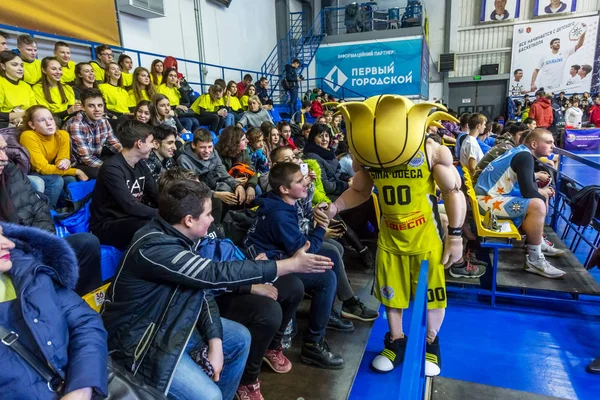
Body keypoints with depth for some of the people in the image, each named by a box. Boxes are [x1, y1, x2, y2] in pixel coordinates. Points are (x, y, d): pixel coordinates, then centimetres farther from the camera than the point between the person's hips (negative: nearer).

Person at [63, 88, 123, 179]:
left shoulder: (103, 121, -3)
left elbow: (114, 143, 4)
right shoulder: (75, 125, -24)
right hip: (76, 165, -8)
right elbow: (86, 158, -25)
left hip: (95, 158, 8)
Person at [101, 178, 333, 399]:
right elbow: (216, 274, -35)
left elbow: (202, 289, -1)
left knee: (240, 338, 9)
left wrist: (215, 342, -11)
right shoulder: (153, 247, -31)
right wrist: (292, 265, -32)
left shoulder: (180, 236, -4)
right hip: (138, 338, -8)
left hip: (172, 322, 9)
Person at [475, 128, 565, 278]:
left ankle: (539, 243, 27)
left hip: (494, 193, 11)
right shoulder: (524, 156, -16)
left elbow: (523, 179, 25)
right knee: (537, 205, -26)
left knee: (542, 197, 22)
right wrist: (543, 192, -1)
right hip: (488, 199, -11)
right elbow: (528, 192, -21)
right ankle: (534, 260, -15)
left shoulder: (521, 152, 12)